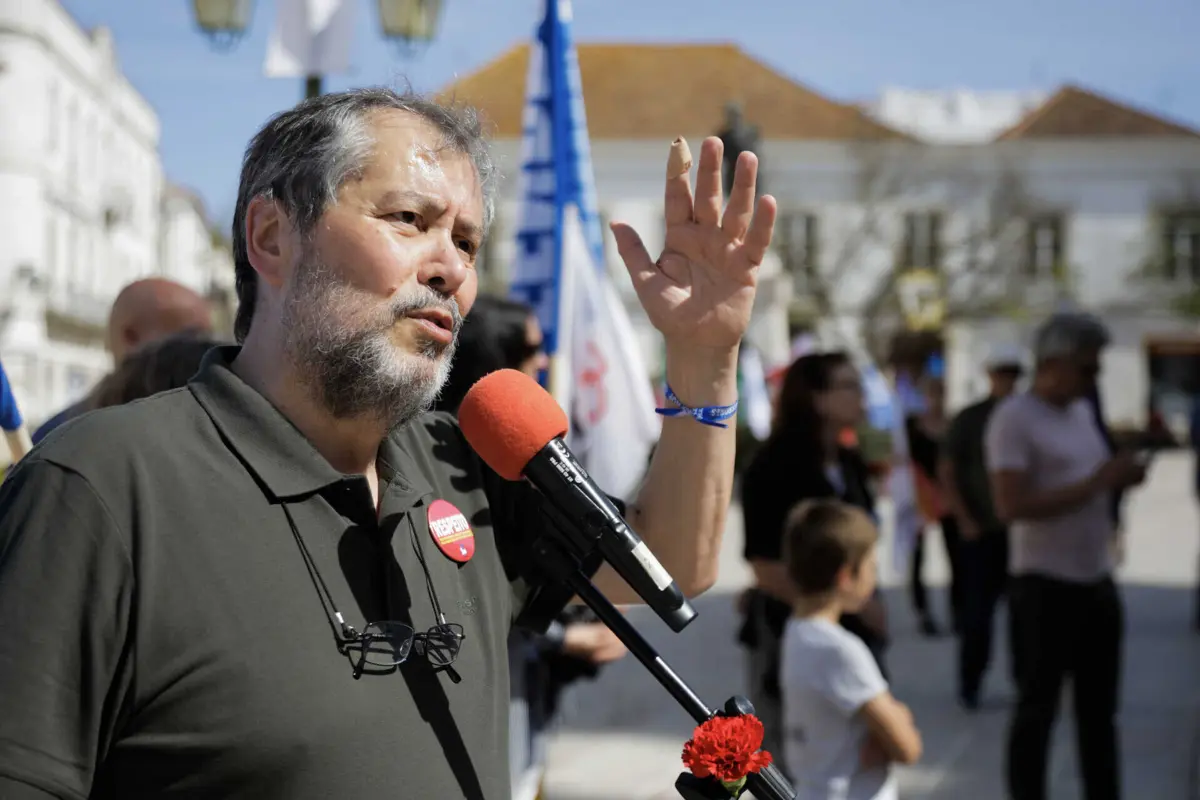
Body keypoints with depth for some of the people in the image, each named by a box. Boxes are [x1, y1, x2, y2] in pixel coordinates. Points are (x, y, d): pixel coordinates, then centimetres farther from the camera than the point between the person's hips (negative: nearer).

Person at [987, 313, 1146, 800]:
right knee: (1037, 710, 2)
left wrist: (1120, 479, 1)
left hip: (1097, 581, 8)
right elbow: (1011, 507, -24)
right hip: (1045, 585, -8)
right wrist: (1096, 484, -23)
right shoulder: (1013, 418, -14)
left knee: (1099, 709, 16)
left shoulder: (1082, 411, 12)